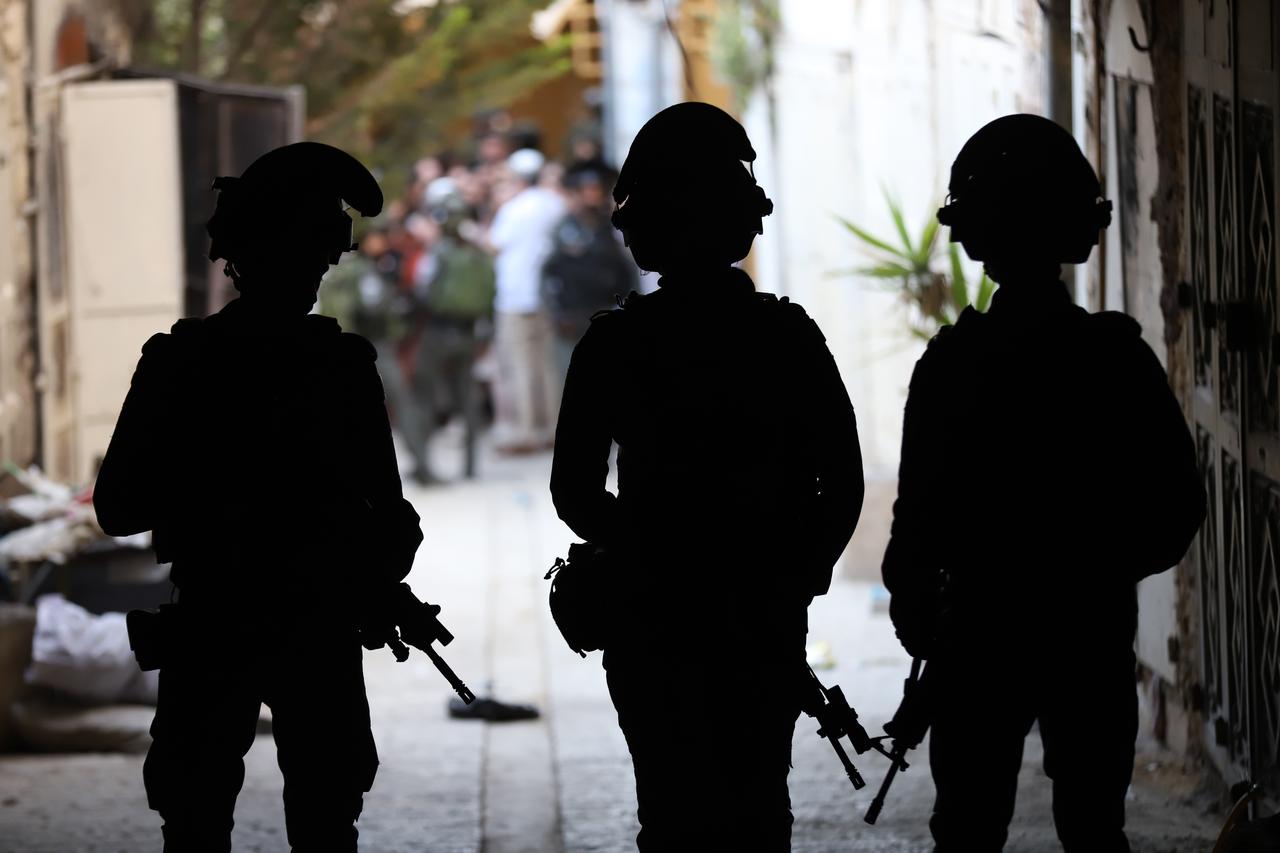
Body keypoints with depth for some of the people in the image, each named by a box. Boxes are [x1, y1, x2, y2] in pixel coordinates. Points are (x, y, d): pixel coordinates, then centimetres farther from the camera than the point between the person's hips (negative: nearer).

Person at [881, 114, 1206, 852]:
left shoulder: (954, 363, -11)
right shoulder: (1122, 357, -4)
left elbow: (921, 514, -10)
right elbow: (1177, 509, -1)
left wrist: (912, 598, 7)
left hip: (982, 633, -2)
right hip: (1096, 633, 2)